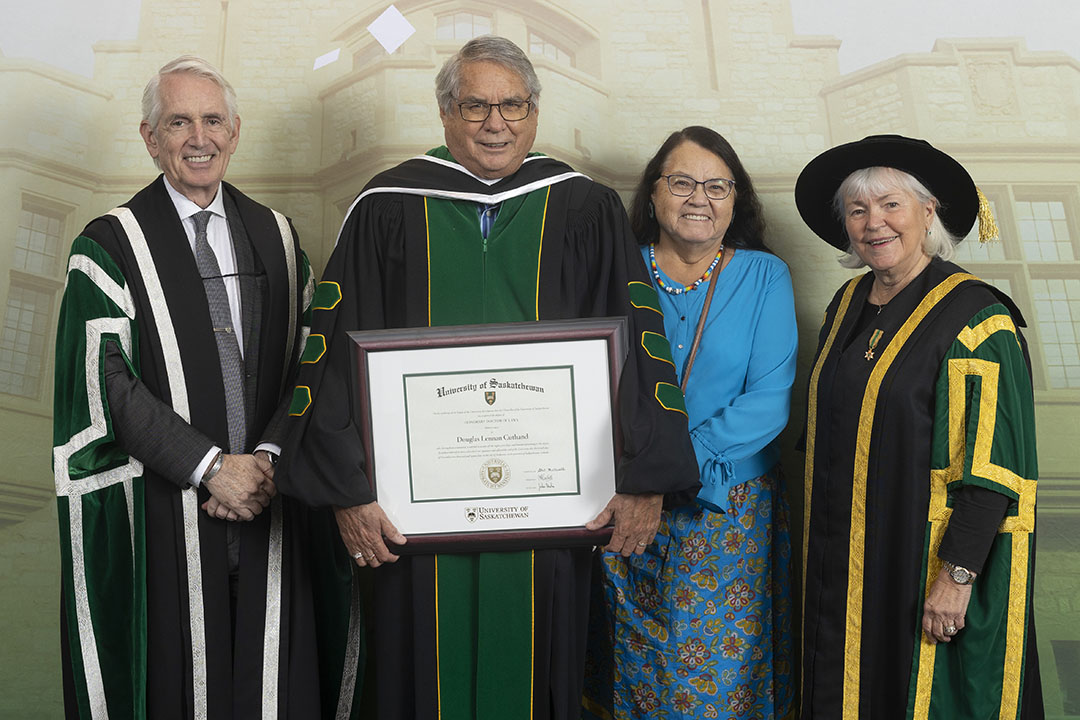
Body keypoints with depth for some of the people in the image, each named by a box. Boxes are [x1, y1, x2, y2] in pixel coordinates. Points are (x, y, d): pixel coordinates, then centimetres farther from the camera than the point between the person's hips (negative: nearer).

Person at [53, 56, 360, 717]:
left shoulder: (277, 237, 9)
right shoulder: (110, 246, -1)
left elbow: (307, 364, 4)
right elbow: (109, 384, -9)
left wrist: (266, 458, -10)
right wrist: (210, 466, -15)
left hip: (270, 507, 3)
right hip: (160, 511, -3)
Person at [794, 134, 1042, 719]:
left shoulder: (975, 317, -14)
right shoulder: (846, 305, 7)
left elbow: (990, 460, -18)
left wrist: (956, 576, -21)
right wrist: (824, 549, 13)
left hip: (925, 557, -6)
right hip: (845, 559, 6)